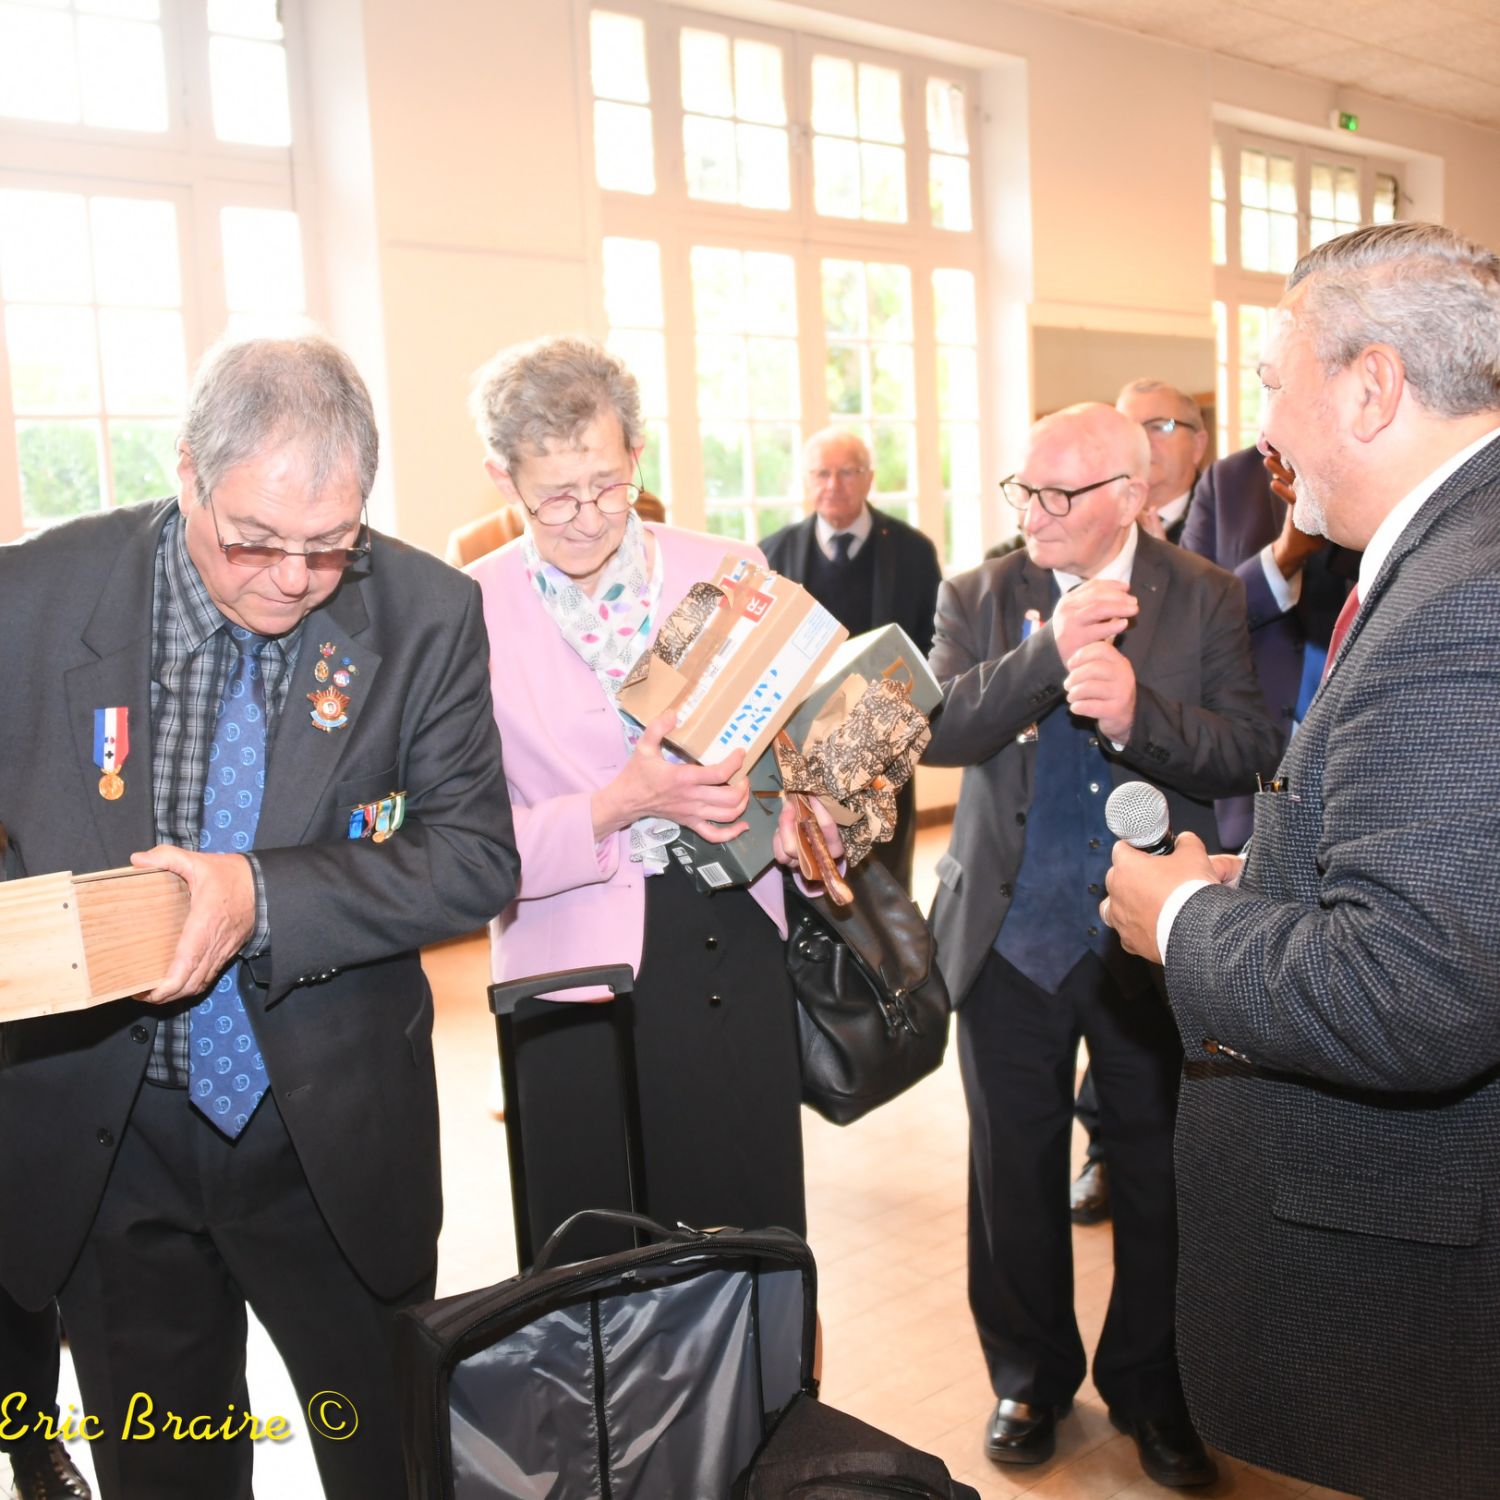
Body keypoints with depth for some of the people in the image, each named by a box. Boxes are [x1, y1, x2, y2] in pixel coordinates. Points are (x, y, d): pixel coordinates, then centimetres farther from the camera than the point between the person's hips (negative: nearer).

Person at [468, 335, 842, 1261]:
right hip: (580, 974, -2)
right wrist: (625, 804, -22)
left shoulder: (728, 574, 3)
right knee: (605, 1270, 9)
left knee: (761, 1235, 11)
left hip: (736, 949, 2)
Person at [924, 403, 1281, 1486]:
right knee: (1015, 1173, 15)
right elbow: (938, 727, -14)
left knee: (1160, 1178, 12)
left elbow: (1250, 751, -11)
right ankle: (1031, 1376, 37)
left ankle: (1150, 1388, 35)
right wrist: (1051, 651, -27)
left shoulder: (1206, 600, -3)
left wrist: (1138, 713, -28)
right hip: (1011, 939, 1)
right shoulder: (979, 598, 0)